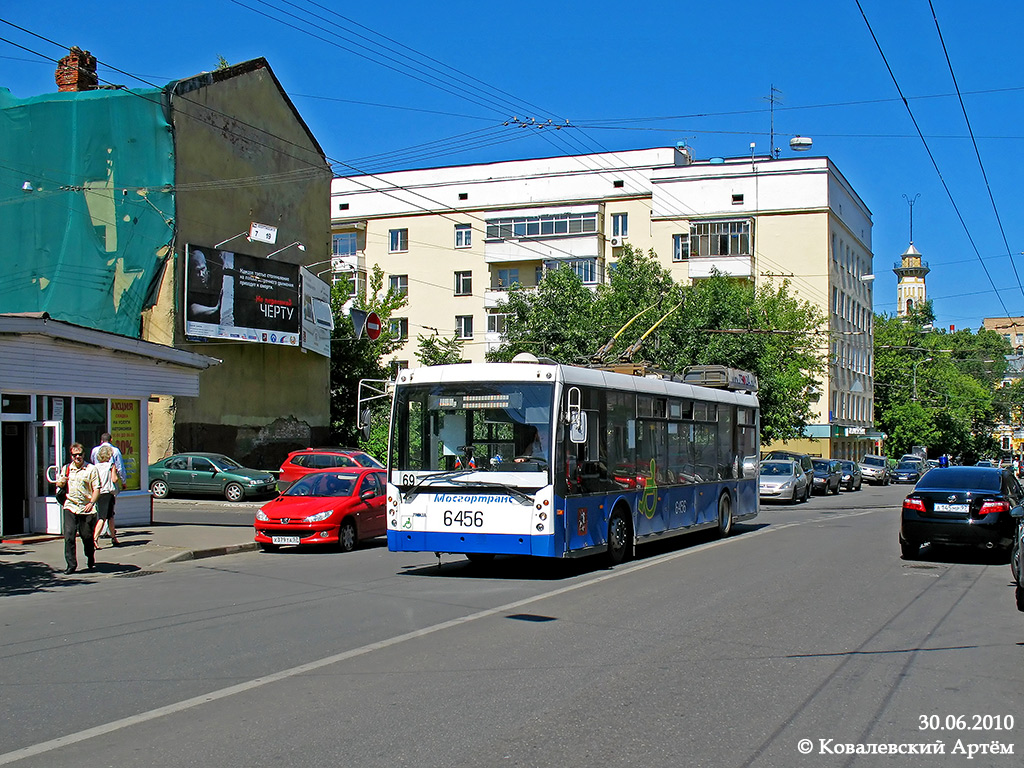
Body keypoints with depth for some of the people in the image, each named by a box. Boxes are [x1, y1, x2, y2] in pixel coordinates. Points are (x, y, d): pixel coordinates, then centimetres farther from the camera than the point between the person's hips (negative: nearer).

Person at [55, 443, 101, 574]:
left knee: (87, 536, 5)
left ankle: (91, 560, 29)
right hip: (70, 507, 2)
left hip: (86, 509, -2)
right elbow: (59, 483, 23)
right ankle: (71, 564, -6)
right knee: (69, 535, -10)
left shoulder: (91, 469, 1)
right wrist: (61, 482, -2)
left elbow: (96, 489, -1)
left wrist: (91, 503, -14)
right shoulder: (66, 469, 12)